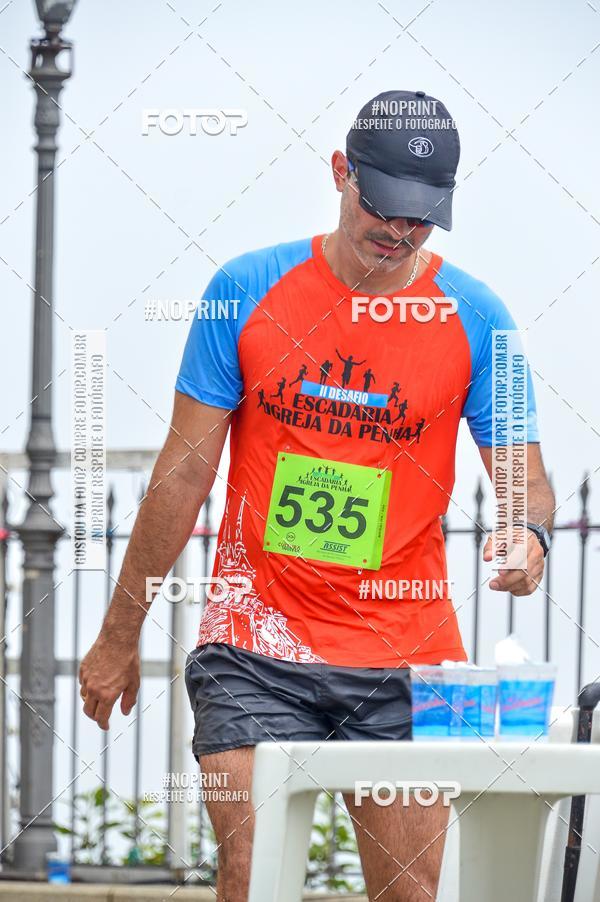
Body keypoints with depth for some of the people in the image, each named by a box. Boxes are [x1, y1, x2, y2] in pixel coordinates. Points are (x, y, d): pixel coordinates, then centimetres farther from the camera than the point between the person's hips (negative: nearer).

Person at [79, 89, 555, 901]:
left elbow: (524, 475, 1)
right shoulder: (247, 292, -1)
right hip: (256, 652, -1)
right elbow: (184, 473, 3)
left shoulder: (473, 317, 0)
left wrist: (529, 534, -25)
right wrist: (120, 635, 6)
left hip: (405, 662, 1)